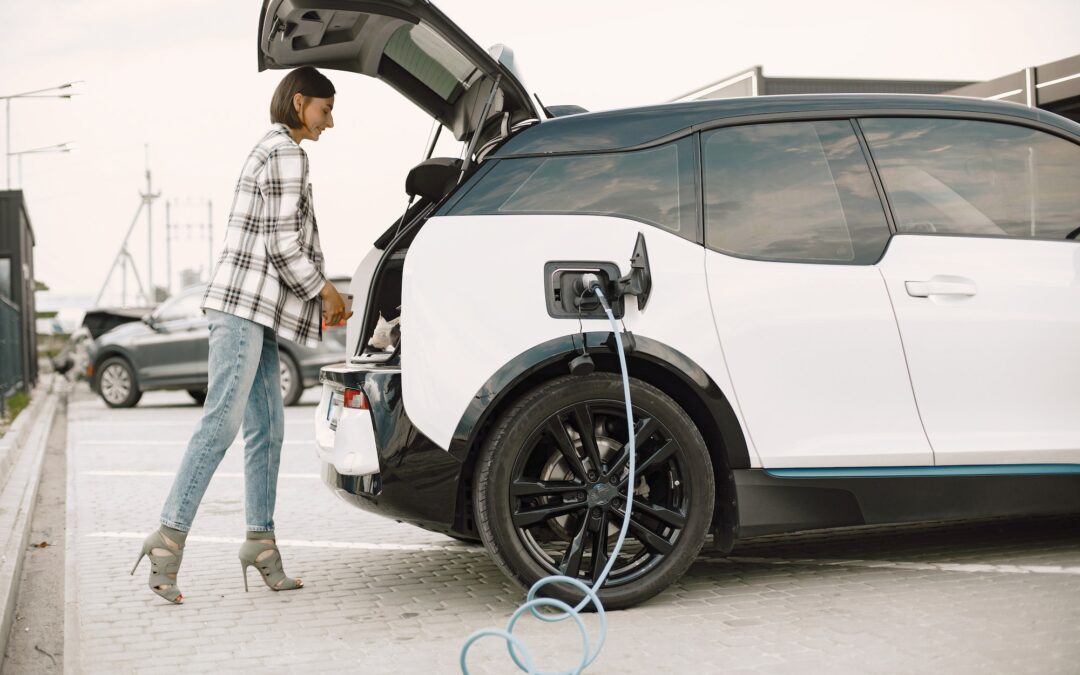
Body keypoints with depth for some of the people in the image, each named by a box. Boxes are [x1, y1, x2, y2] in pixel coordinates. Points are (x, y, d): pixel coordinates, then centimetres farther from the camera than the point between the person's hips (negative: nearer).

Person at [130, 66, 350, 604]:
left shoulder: (270, 151, 25)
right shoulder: (286, 154, -8)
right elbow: (283, 243, -14)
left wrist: (322, 295, 20)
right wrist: (324, 291, 0)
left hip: (254, 314, 10)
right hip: (243, 307, -10)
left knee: (266, 430, 8)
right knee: (221, 423, -14)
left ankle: (260, 539, 10)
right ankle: (170, 534, -15)